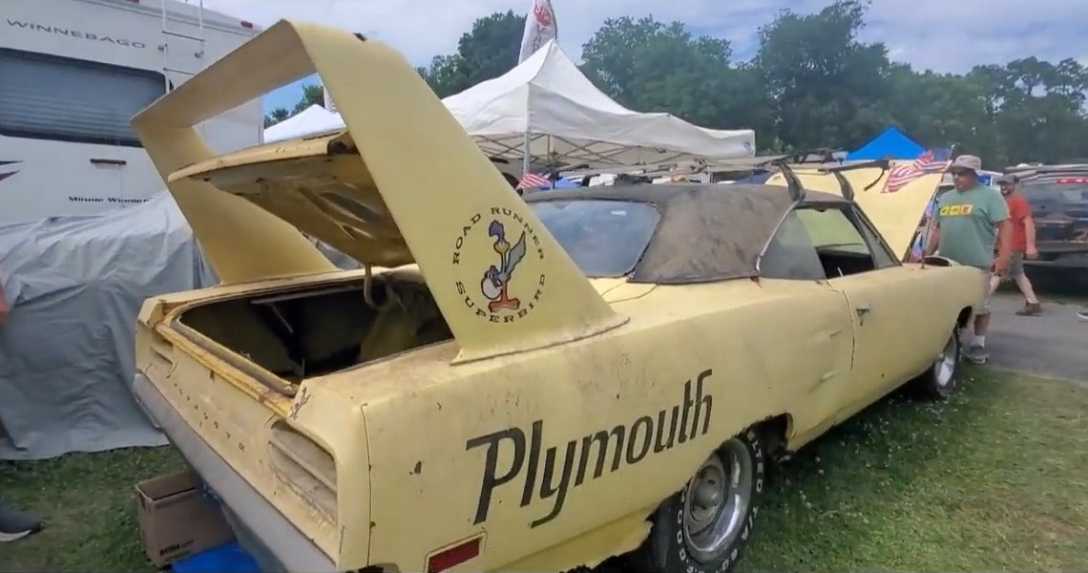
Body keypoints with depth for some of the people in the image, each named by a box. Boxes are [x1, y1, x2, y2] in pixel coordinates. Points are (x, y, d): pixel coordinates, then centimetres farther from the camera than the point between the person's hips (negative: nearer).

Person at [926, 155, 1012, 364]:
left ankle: (978, 344, 13)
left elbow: (1004, 226, -7)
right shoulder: (945, 198, 16)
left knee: (979, 306, 3)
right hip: (947, 264, 5)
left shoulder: (990, 196, -1)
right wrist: (928, 254, 18)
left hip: (977, 264, -5)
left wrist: (1003, 257, -16)